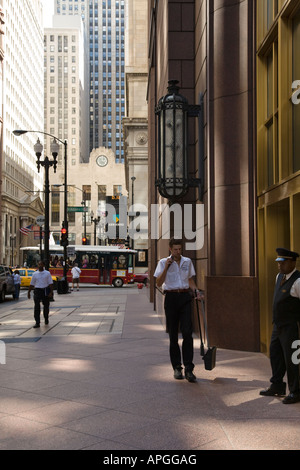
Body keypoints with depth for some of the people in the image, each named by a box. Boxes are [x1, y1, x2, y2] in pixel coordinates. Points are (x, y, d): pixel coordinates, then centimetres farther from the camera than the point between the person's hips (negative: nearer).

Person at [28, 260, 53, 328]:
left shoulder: (47, 273, 1)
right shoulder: (35, 274, 7)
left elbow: (50, 283, -2)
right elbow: (32, 284, 13)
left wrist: (51, 292, -11)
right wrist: (29, 292, 10)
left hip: (45, 291, -1)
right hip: (37, 291, 1)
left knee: (46, 306, 12)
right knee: (37, 307, -8)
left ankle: (46, 319, 34)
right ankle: (37, 323, -8)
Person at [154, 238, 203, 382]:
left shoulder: (187, 262, 11)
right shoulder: (164, 262, 2)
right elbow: (159, 283, -4)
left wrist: (196, 291, 1)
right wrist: (166, 267, -12)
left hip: (185, 297, 1)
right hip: (171, 298, -1)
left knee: (187, 332, -10)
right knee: (173, 334, 4)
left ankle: (188, 369, -9)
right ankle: (177, 367, 16)